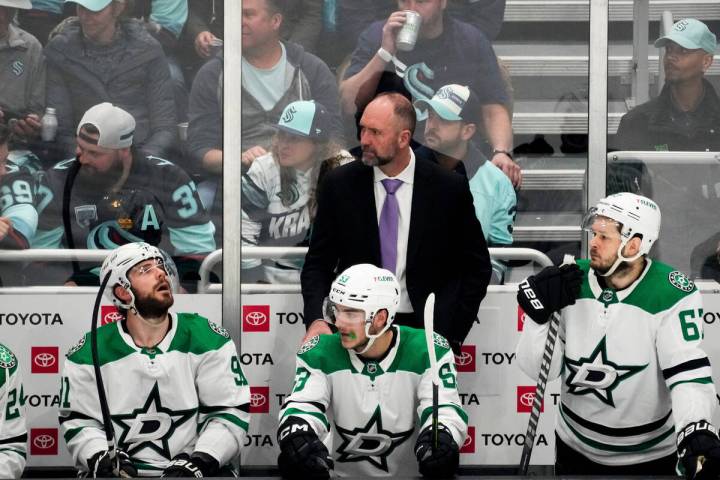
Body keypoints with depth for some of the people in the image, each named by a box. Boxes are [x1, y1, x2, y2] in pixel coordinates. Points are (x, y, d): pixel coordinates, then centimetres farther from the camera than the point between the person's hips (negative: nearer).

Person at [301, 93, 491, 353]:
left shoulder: (449, 188, -4)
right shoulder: (339, 184, 0)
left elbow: (476, 268, 5)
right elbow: (318, 263, 4)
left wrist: (451, 336, -4)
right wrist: (316, 320, -14)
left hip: (424, 331, 0)